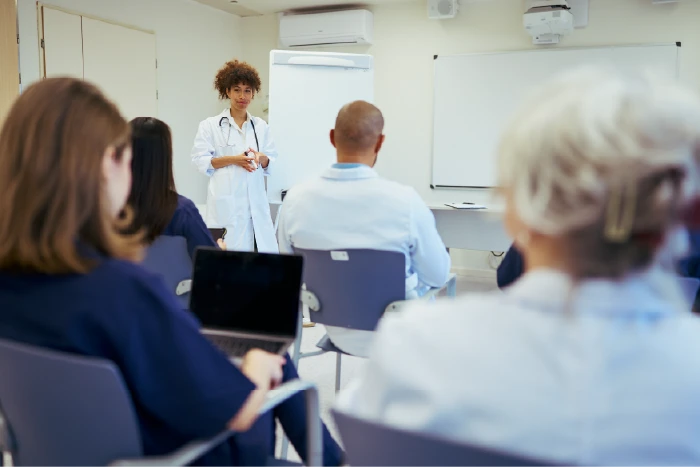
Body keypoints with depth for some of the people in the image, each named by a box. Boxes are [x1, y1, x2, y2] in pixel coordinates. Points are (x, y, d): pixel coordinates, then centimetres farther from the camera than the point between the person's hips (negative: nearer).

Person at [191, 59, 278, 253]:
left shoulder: (261, 126, 13)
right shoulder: (210, 125, 3)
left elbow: (271, 161, 14)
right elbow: (200, 160, -3)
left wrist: (261, 158, -10)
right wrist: (233, 159, -14)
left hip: (256, 201, 3)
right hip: (226, 203, -3)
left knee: (265, 252, 0)